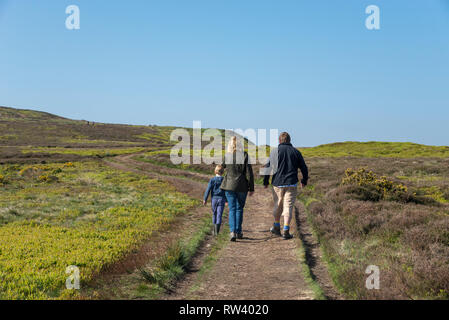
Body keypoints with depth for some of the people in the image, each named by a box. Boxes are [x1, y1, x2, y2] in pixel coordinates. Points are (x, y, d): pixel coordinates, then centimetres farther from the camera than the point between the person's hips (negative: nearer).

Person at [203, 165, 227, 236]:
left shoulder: (212, 180, -2)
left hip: (214, 199, 1)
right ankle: (217, 230, -18)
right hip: (222, 199, -1)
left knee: (214, 214, 16)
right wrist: (227, 200, 15)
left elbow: (208, 190, -3)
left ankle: (215, 230, 23)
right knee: (219, 214, -4)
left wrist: (205, 199, 3)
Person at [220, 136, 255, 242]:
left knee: (232, 209, 5)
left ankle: (233, 231, -10)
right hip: (242, 186, 0)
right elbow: (249, 173, -5)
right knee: (239, 208, 14)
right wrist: (251, 188, 1)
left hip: (229, 185, 0)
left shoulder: (226, 156, -4)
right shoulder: (245, 156, -7)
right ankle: (238, 232, 18)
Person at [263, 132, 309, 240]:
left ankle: (276, 227, 27)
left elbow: (268, 167, -4)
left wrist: (266, 182, 6)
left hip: (277, 183, 0)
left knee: (278, 205, 15)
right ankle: (286, 231, -4)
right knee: (288, 207, 1)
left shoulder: (275, 152, -1)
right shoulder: (296, 152, 5)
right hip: (291, 184, 0)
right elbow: (304, 168, 10)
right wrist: (304, 181, 24)